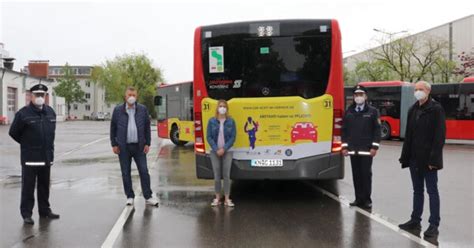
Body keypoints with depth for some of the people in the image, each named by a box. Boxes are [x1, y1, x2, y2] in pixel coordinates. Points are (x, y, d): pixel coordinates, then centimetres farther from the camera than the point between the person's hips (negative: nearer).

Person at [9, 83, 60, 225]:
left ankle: (44, 211, 25)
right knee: (28, 187, 0)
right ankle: (26, 214, 9)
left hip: (47, 157, 5)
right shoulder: (23, 113, -9)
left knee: (44, 186, 14)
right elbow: (13, 133, -1)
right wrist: (27, 144, 7)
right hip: (30, 158, -5)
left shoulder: (50, 112, 7)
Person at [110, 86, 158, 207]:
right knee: (126, 173, 6)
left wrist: (147, 143, 2)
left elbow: (147, 127, 6)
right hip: (124, 147, 0)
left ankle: (148, 197, 7)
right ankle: (130, 197, 17)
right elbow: (113, 128, 5)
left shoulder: (143, 109, 3)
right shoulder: (118, 110, 1)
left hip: (139, 146, 0)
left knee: (144, 171, -1)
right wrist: (114, 144, 1)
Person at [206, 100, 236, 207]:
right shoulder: (212, 121, 0)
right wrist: (216, 149, -12)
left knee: (226, 175, 0)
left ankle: (227, 199, 7)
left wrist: (224, 149, -12)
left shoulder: (231, 121, -1)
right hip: (215, 152, 0)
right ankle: (217, 198, 14)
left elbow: (233, 137, -3)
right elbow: (209, 137, -2)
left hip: (227, 152, 0)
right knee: (217, 175, 4)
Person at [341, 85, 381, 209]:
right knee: (356, 174, 7)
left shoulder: (372, 111, 1)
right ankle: (359, 198, 15)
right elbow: (344, 130, 10)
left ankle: (366, 200, 9)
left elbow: (377, 130, -2)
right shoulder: (349, 112, 9)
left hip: (367, 150, -3)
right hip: (352, 149, 3)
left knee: (366, 174, 0)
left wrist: (374, 147, -9)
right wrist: (344, 146, 5)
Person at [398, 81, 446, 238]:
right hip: (414, 159, 7)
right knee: (417, 191, 13)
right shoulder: (413, 110, 12)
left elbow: (440, 136, -14)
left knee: (432, 191, 0)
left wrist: (434, 159, -19)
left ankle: (434, 225, 5)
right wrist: (405, 156, 9)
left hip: (428, 159, -6)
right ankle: (415, 221, 22)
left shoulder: (436, 109, -8)